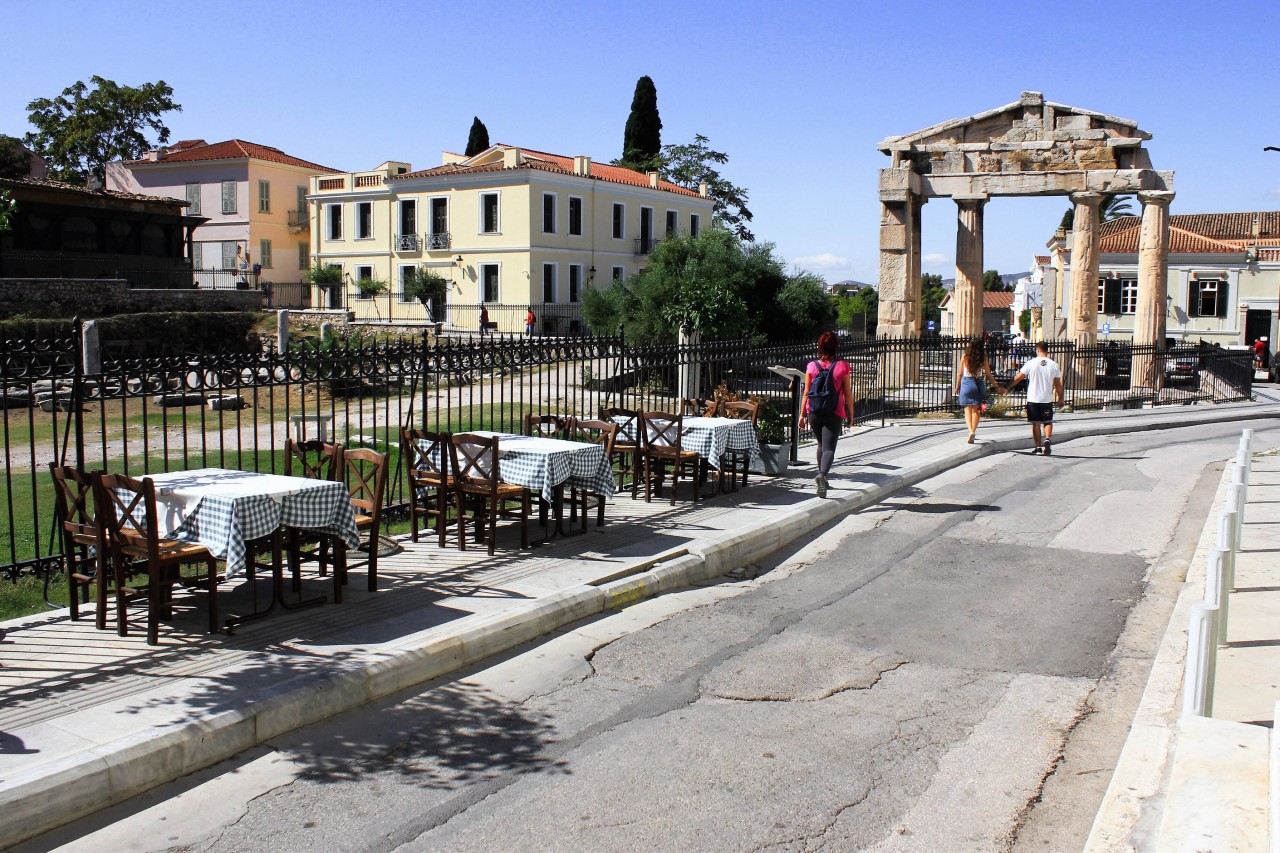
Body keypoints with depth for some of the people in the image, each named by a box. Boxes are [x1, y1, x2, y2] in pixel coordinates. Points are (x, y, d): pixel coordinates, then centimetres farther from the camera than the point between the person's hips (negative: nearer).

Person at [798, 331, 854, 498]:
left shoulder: (812, 366, -2)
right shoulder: (842, 367, -6)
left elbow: (806, 393, 1)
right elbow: (848, 394, -2)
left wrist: (802, 414, 8)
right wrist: (850, 415, 9)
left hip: (814, 413, 3)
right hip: (834, 414, -3)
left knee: (821, 444, 23)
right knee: (829, 448, -6)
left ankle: (821, 477, 32)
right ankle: (822, 475, -31)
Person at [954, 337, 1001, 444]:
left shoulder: (965, 357, -4)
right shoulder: (983, 358, -3)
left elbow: (960, 374, 0)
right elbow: (988, 375, 2)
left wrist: (957, 387, 13)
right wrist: (997, 386, 13)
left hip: (966, 383, -1)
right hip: (979, 384, 1)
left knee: (968, 410, 1)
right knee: (976, 410, 13)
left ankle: (971, 431, -17)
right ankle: (973, 431, 13)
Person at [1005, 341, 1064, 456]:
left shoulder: (1031, 363, -5)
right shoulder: (1054, 365, -1)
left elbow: (1017, 378, -3)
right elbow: (1058, 385, 4)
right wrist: (1060, 398, 17)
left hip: (1033, 399, -1)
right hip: (1047, 399, 1)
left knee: (1036, 423, 8)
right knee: (1048, 422, 12)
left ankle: (1038, 447, 9)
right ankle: (1048, 439, -13)